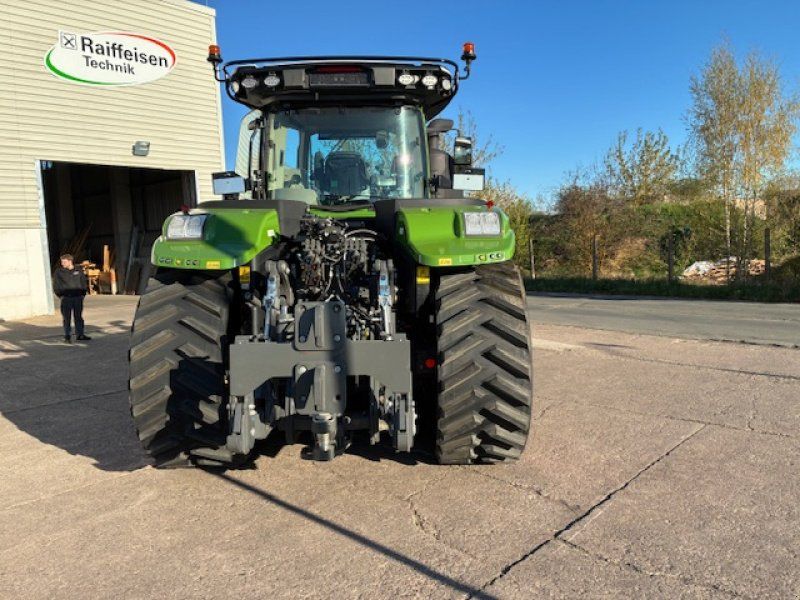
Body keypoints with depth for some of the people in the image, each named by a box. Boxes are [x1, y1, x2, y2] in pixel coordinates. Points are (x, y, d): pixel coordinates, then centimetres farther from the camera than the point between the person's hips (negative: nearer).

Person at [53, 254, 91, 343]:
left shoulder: (79, 270, 6)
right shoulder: (59, 272, 0)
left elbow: (84, 282, 13)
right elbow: (56, 286, 3)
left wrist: (83, 293, 5)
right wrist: (60, 295, -6)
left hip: (78, 298, 2)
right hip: (66, 298, -2)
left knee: (79, 317, 9)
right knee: (67, 318, -2)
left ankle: (80, 334, 16)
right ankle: (67, 336, 4)